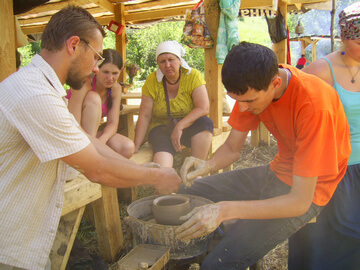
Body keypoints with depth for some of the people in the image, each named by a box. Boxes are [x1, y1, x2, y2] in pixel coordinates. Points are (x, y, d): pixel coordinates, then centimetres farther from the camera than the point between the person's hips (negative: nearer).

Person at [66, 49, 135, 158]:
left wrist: (102, 139, -32)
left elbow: (113, 123, -10)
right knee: (93, 98, -30)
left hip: (92, 131, 4)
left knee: (128, 148, -24)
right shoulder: (84, 84, -22)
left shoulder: (116, 88, -4)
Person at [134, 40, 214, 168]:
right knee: (163, 143, -33)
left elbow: (203, 108, -19)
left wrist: (179, 126, -28)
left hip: (189, 127, 1)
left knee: (205, 122, -30)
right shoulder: (152, 81, -5)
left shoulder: (193, 76, -9)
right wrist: (136, 146, -13)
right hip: (161, 127, 0)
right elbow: (144, 116, -7)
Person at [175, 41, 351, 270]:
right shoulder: (252, 88, -9)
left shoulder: (315, 105, -30)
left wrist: (225, 210, -37)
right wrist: (207, 165, -23)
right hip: (277, 171, 7)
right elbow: (232, 148, 0)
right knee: (187, 195, 5)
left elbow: (300, 202, -30)